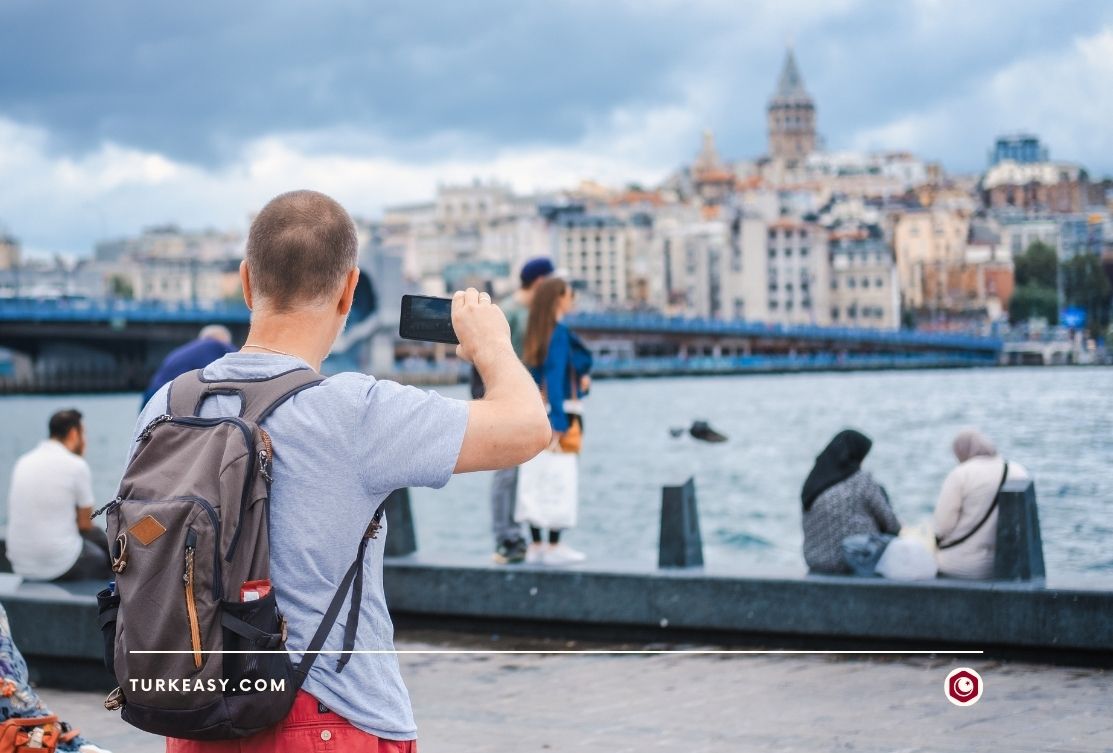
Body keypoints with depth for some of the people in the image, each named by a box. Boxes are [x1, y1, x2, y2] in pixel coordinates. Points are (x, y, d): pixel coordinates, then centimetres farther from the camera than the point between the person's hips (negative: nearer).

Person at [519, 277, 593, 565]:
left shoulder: (536, 332, 10)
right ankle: (554, 547, 1)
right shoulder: (559, 332, -14)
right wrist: (558, 424, -23)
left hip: (537, 414, 8)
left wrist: (582, 377, 2)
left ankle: (535, 546, 13)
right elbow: (554, 379, -21)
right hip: (562, 413, -8)